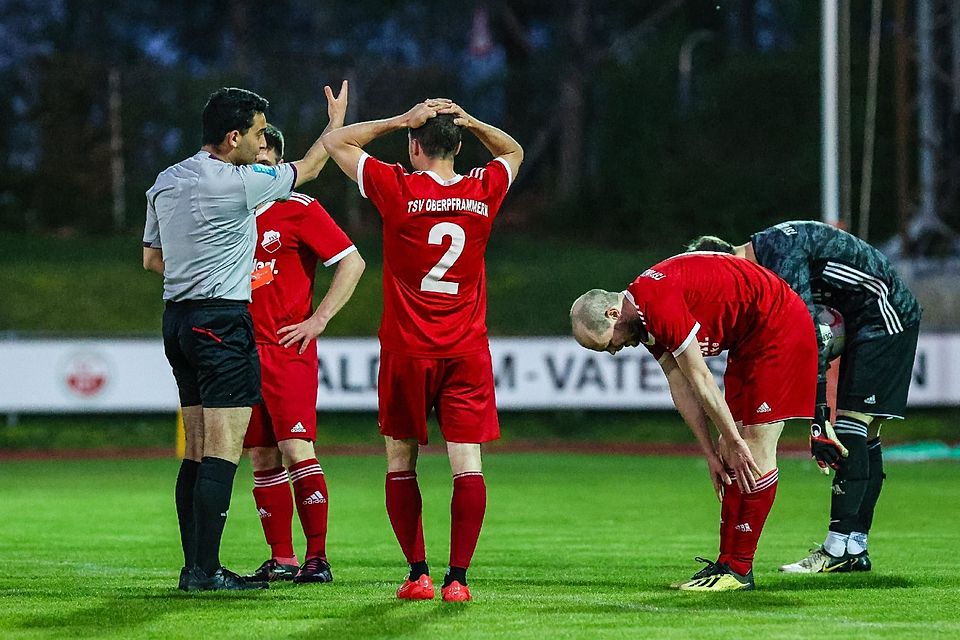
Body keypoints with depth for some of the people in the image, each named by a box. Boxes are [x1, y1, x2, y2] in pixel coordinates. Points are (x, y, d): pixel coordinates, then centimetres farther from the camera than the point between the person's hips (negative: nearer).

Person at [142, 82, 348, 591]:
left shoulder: (165, 182, 9)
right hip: (223, 323, -8)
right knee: (223, 453, -8)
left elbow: (151, 258, 20)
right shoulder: (239, 184, -12)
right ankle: (206, 570, -12)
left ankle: (194, 566, 10)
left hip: (177, 319, 8)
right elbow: (309, 168, 4)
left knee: (196, 453, 10)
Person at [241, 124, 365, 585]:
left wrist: (319, 318, -9)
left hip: (288, 350, -5)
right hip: (240, 352, 5)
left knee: (296, 451, -13)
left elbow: (352, 262, -5)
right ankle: (281, 559, 10)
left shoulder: (299, 210, -4)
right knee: (263, 459, 5)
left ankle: (317, 557, -9)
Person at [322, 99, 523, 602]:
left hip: (407, 352, -2)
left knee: (400, 462, 11)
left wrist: (401, 120, 2)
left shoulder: (398, 189, -8)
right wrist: (469, 122, 8)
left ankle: (418, 573, 6)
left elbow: (335, 142, 3)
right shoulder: (484, 191, 1)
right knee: (467, 464, -2)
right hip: (467, 352, 2)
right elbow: (514, 152, 24)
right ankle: (457, 577, -9)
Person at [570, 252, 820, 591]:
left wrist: (733, 442, -14)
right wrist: (712, 452, 2)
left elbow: (701, 381, -21)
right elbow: (681, 386, 6)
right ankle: (728, 561, 8)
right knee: (732, 456, 7)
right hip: (748, 340, 10)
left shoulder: (659, 305, -26)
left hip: (778, 329, -10)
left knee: (755, 451, -10)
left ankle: (738, 568, -9)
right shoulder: (644, 318, 4)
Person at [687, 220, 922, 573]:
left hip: (886, 317, -10)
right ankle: (856, 549, 9)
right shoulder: (765, 257, 7)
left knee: (851, 428, -15)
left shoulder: (783, 256, -24)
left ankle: (838, 549, -18)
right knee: (864, 437, 8)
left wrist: (818, 418, -32)